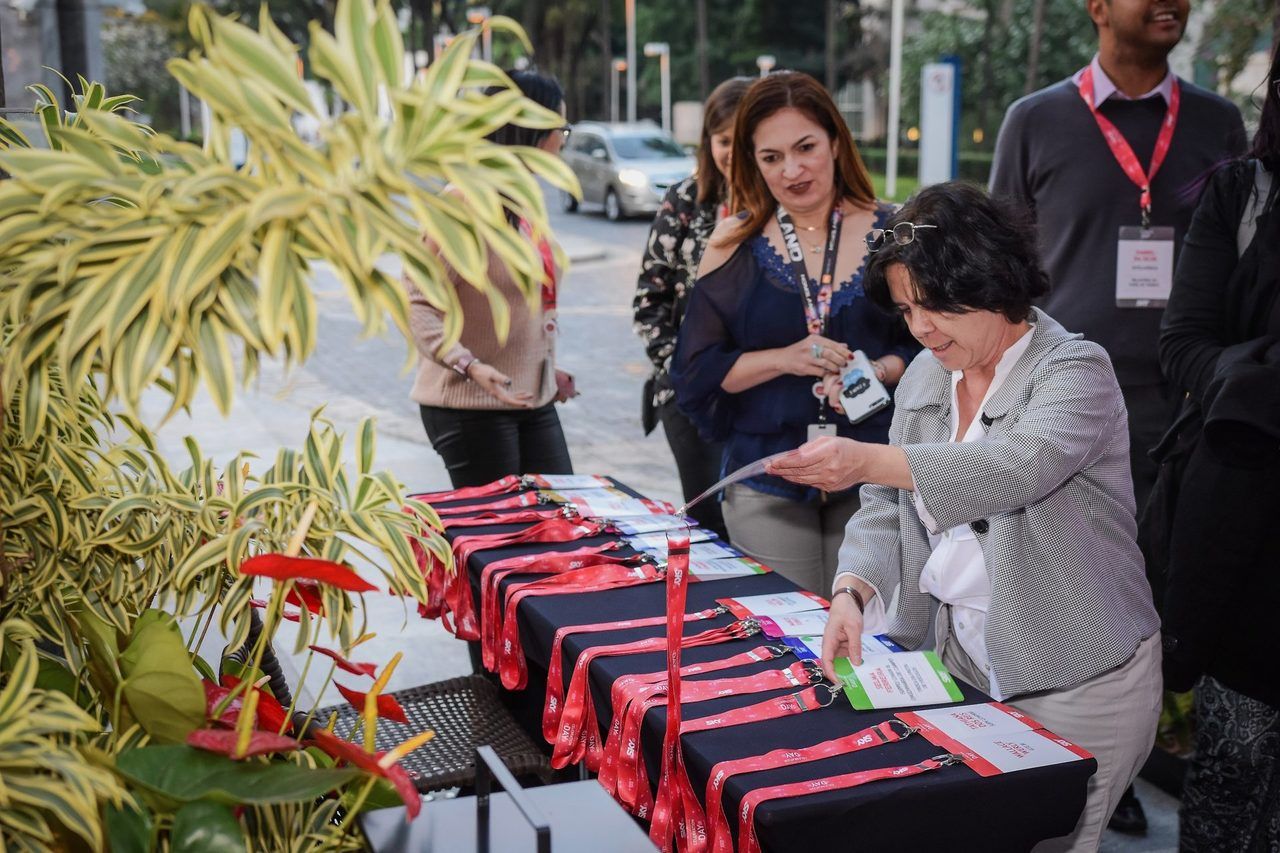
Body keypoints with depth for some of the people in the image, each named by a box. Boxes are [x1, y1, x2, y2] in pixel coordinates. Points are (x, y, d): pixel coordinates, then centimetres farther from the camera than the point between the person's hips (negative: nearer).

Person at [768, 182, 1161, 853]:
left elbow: (1020, 464, -34)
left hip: (1078, 685, -6)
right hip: (961, 663, 6)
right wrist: (853, 591, -15)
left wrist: (870, 461, -45)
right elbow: (886, 508, 5)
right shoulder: (924, 377, 7)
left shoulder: (1074, 370, -14)